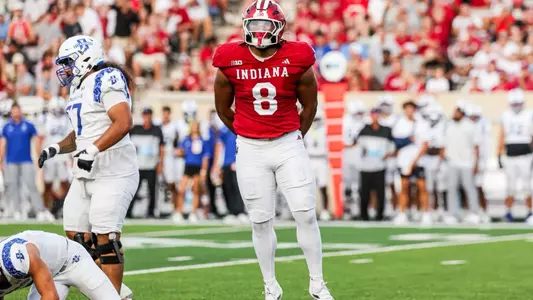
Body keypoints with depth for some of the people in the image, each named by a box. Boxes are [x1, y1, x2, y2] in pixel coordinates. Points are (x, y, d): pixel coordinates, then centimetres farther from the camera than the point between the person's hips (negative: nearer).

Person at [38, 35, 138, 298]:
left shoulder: (107, 81, -12)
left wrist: (92, 150, -28)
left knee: (105, 237, -12)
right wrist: (58, 148, 11)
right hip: (86, 175, 10)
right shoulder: (79, 88, 18)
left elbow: (124, 123, -23)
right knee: (76, 236, 6)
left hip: (113, 173, -10)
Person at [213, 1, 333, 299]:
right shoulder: (231, 62, -6)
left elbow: (310, 106, 8)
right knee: (261, 221, 5)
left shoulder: (297, 59, -8)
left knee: (306, 214, -4)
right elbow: (223, 108, 10)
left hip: (289, 145, 0)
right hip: (251, 151, 0)